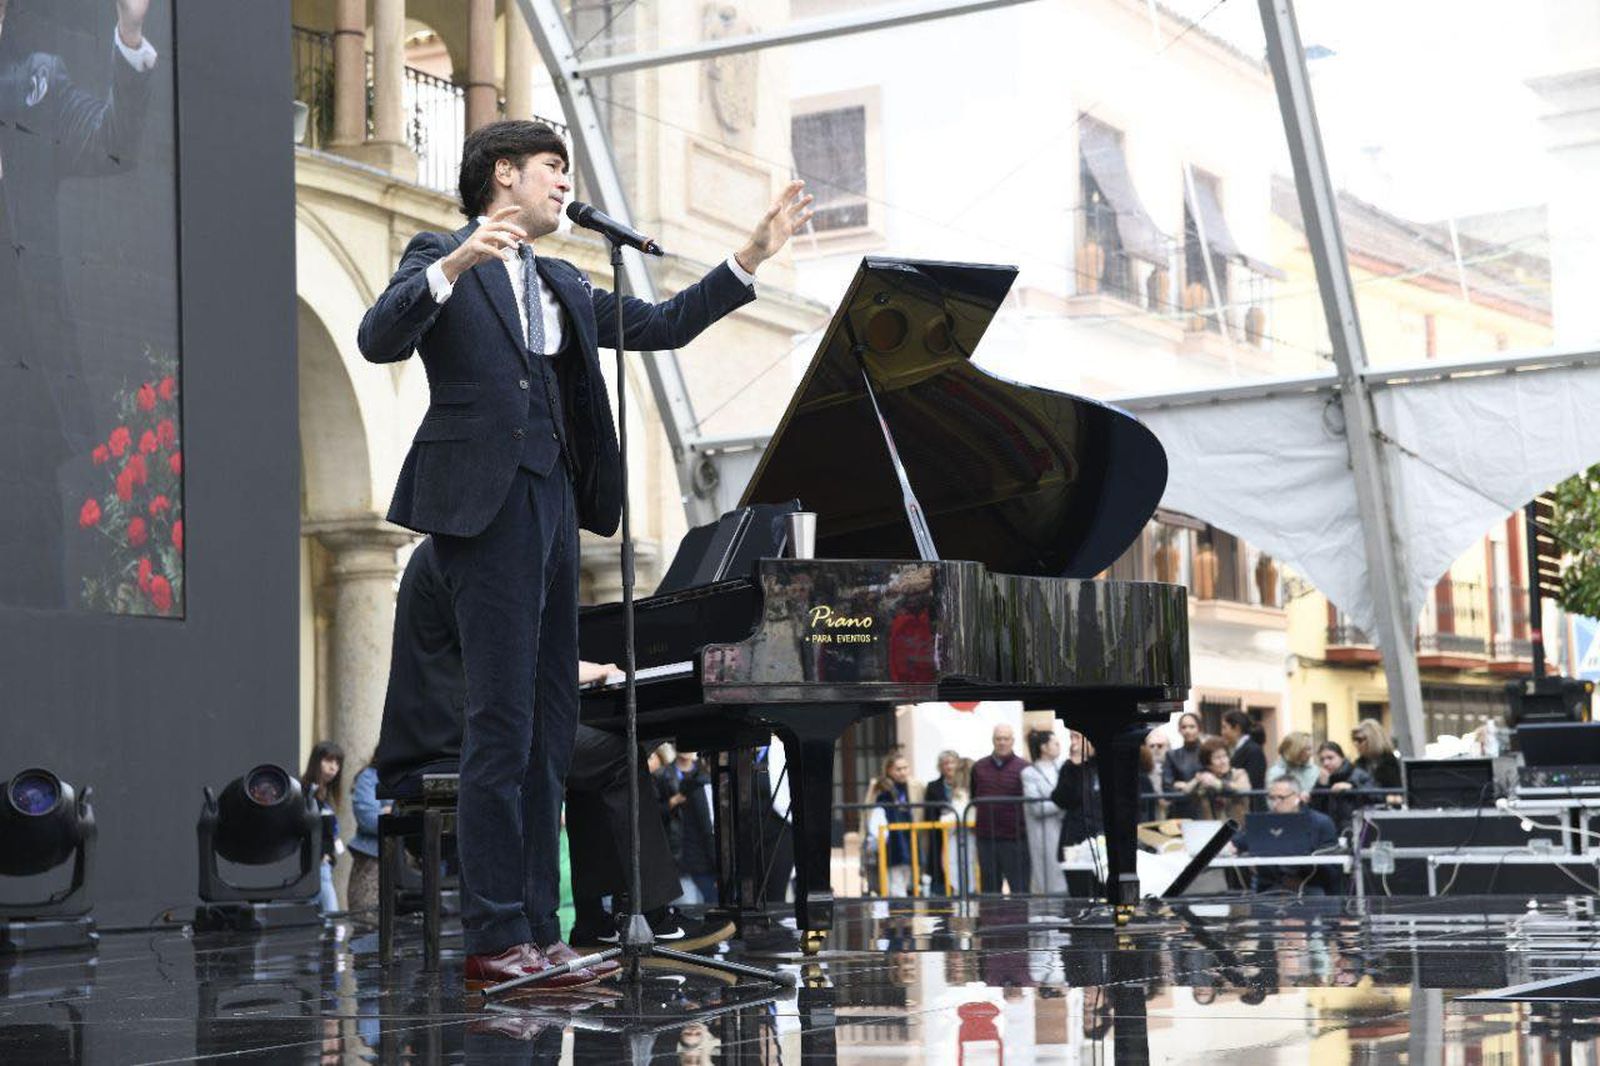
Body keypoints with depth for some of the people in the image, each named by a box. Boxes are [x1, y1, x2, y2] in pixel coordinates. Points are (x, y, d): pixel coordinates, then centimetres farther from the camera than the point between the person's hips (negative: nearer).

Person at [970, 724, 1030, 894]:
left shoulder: (1023, 769, -5)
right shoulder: (979, 768, 9)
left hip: (1015, 837, -4)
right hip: (986, 838, 4)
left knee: (1019, 887, -1)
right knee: (989, 888, 10)